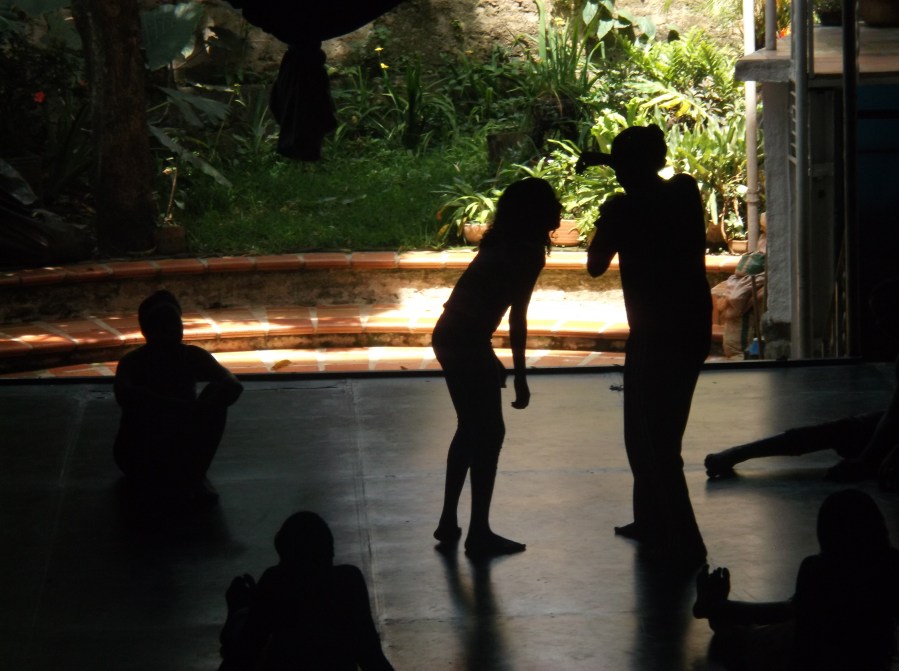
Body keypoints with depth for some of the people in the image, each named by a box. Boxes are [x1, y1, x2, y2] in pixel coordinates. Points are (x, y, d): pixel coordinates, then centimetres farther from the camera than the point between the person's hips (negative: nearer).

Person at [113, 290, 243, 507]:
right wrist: (178, 406, -51)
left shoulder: (192, 356, -5)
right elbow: (123, 393, -40)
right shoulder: (133, 361, -15)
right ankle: (150, 480, -15)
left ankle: (194, 476, -13)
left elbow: (233, 386, -20)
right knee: (137, 408, -33)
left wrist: (210, 403, -43)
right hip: (139, 453, -3)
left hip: (184, 449, 3)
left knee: (216, 392, -19)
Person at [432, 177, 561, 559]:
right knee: (489, 434, 0)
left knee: (471, 429, 20)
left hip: (449, 337, 9)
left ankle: (449, 523, 26)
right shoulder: (527, 254, -12)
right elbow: (518, 319, -15)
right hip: (469, 343, -9)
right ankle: (479, 534, 3)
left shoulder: (501, 244, 12)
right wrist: (520, 378, -13)